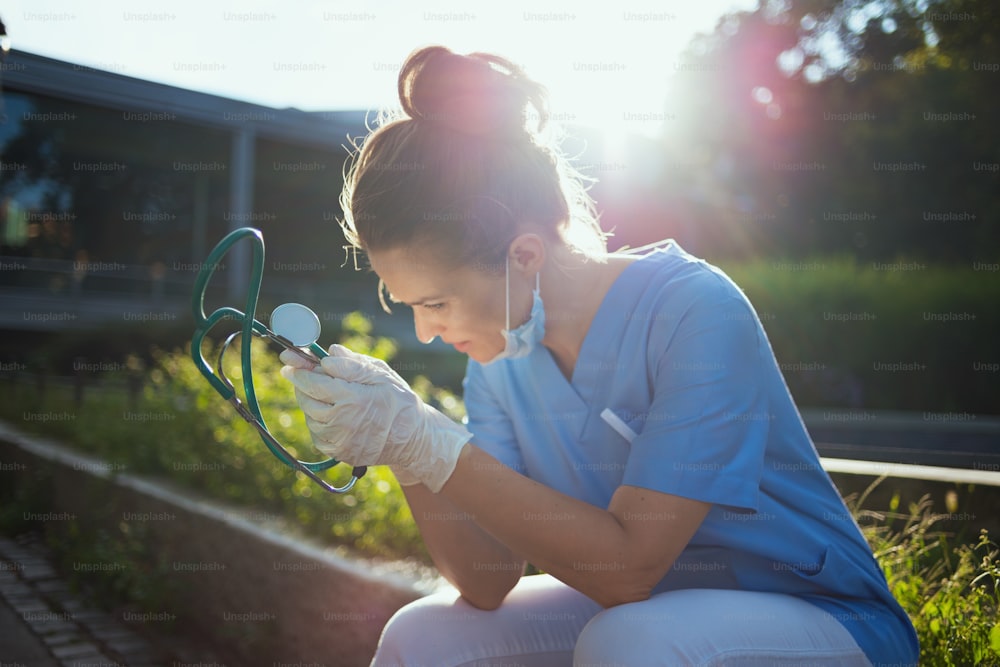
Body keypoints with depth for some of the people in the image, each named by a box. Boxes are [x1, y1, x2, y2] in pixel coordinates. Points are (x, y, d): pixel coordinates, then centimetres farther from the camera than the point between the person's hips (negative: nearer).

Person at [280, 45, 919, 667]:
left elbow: (626, 567, -28)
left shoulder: (694, 313, -25)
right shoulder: (499, 357, -5)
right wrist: (403, 451, -24)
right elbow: (489, 582, -9)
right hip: (647, 611, 6)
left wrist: (433, 447, -32)